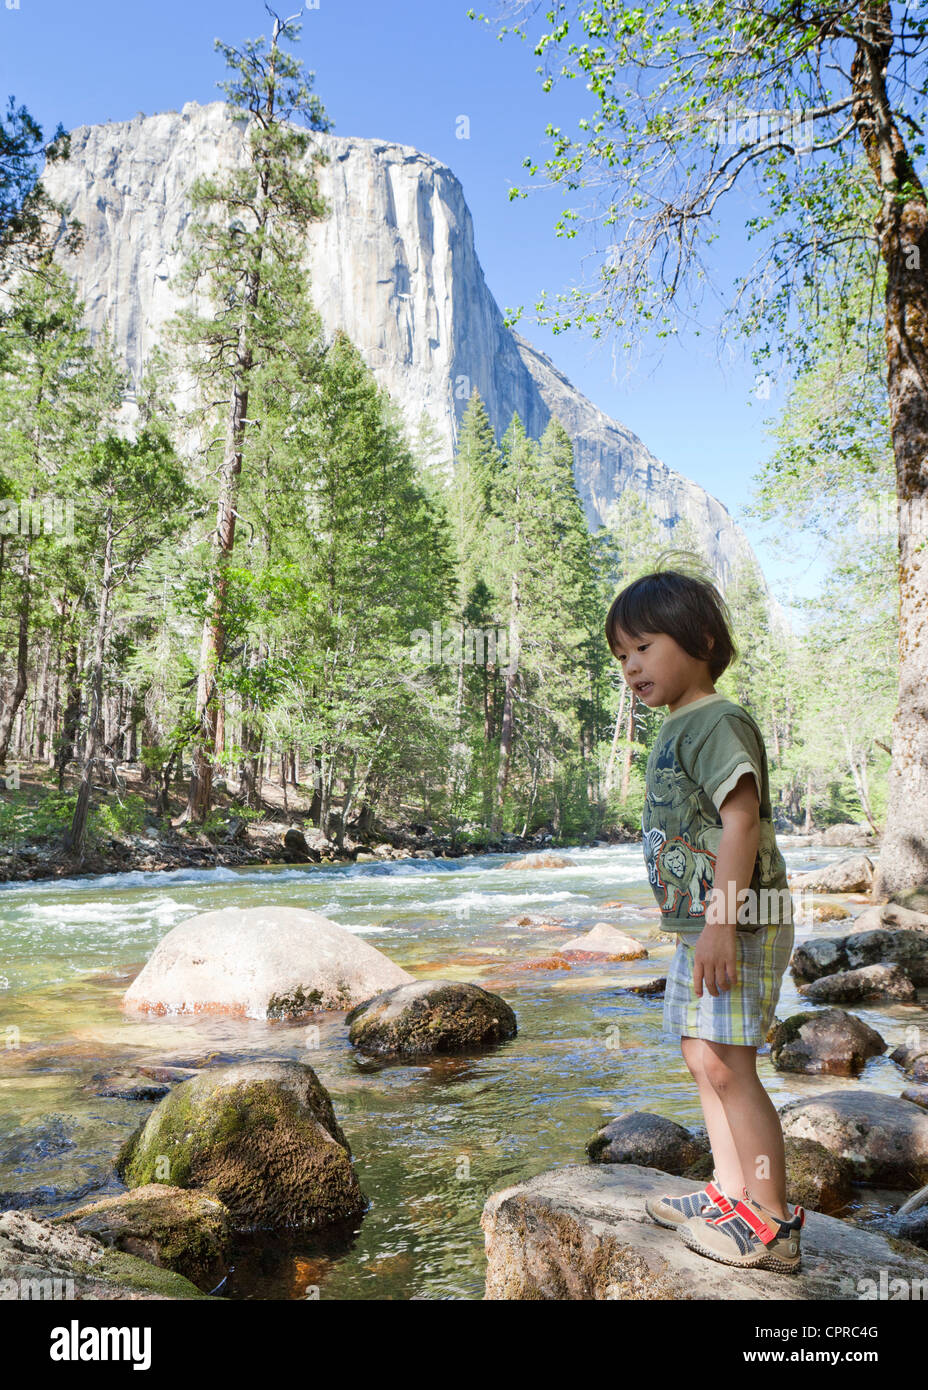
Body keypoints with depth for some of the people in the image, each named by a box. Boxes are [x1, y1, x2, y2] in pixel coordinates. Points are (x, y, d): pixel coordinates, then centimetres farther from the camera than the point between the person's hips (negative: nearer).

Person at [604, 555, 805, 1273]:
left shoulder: (717, 721, -14)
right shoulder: (678, 730, 17)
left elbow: (741, 819, -23)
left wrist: (722, 921, -28)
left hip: (735, 922, -10)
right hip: (700, 922, 11)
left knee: (726, 1063, -7)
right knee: (705, 1058, 15)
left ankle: (770, 1224, 3)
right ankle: (730, 1194, 27)